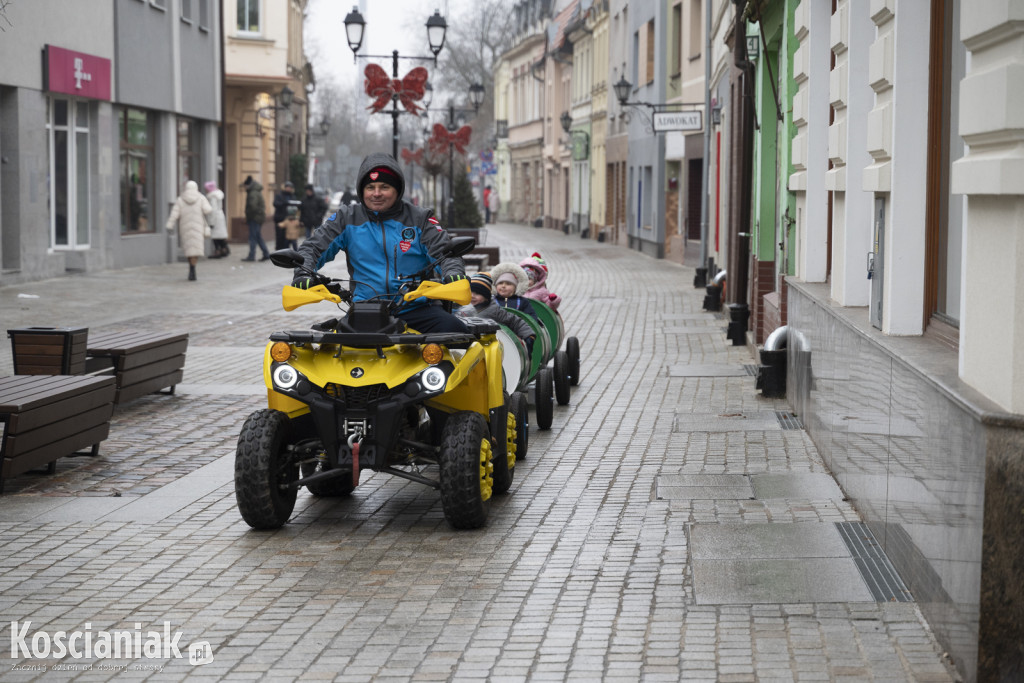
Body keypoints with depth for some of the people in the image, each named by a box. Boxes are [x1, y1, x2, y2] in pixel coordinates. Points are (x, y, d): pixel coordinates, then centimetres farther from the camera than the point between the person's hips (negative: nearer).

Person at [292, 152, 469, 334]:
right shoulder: (347, 219, 12)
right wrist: (303, 275, -9)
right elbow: (313, 248, 12)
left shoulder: (419, 219, 10)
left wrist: (452, 275, -18)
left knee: (453, 328, -32)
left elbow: (445, 252, 5)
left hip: (417, 307, -1)